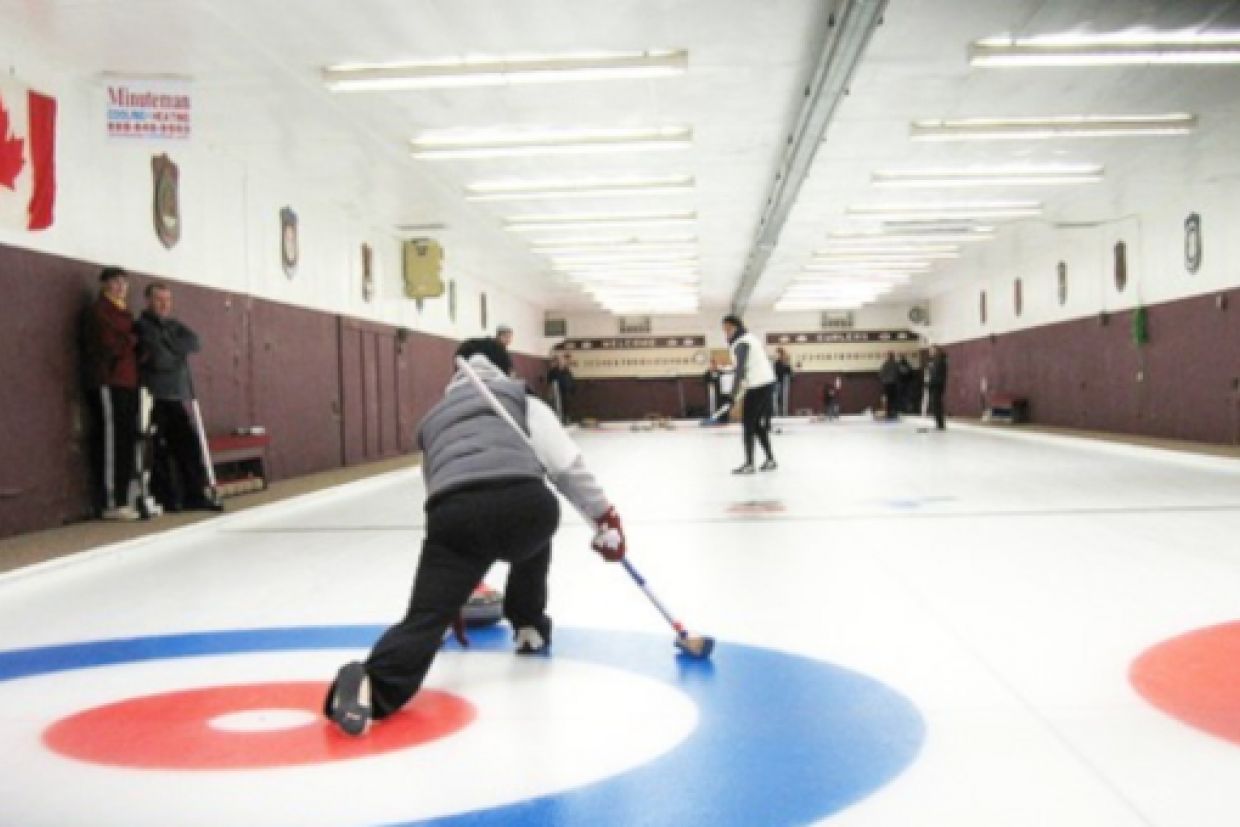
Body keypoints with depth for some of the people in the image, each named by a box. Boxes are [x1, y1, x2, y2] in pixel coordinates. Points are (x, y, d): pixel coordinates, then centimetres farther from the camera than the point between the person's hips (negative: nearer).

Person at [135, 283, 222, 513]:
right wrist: (179, 356, 0)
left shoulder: (173, 325, 21)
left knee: (190, 444, 4)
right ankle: (167, 500, 0)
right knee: (160, 451, -6)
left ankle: (194, 495, 10)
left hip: (176, 396, 7)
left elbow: (193, 342, 1)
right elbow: (159, 359, -15)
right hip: (154, 398, -7)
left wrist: (169, 348, -10)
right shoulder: (143, 326, -3)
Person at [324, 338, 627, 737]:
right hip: (525, 502, -1)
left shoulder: (435, 417, 41)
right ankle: (529, 626, 43)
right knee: (532, 536, 36)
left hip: (455, 513, 1)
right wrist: (604, 515, 18)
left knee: (427, 614, -7)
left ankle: (373, 685, -35)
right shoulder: (519, 398, 29)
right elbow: (565, 462, 13)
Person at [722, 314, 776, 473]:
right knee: (758, 424, 15)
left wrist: (733, 394, -29)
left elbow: (740, 369, -24)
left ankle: (749, 464, -8)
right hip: (765, 383, 10)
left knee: (748, 424, -7)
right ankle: (770, 460, 17)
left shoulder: (741, 343, -13)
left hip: (758, 385, -10)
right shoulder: (749, 338, 18)